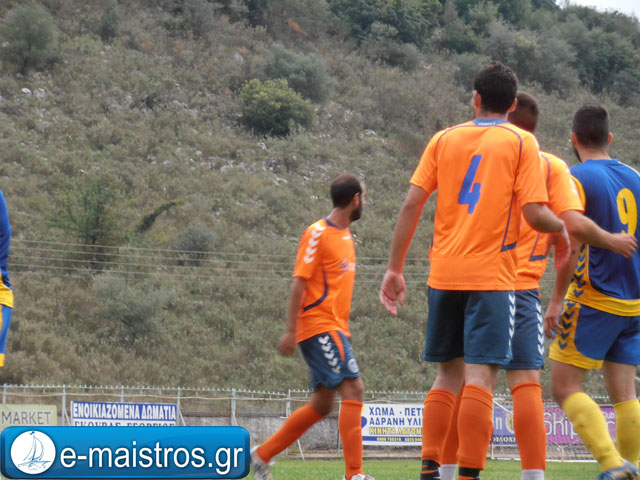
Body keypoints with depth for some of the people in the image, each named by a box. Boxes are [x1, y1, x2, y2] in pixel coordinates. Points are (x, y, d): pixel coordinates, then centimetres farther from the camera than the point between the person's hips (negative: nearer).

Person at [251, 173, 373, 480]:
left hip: (335, 328, 9)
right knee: (353, 389, -17)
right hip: (319, 326, -9)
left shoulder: (345, 235, 17)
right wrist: (291, 331, -17)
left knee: (322, 405, 10)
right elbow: (299, 283, -13)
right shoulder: (317, 234, -10)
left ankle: (262, 455, 20)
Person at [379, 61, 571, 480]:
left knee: (449, 374, 14)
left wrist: (395, 268, 7)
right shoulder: (522, 143, 0)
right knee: (481, 377, -6)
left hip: (445, 275, 4)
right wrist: (561, 229, 13)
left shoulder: (444, 139, 9)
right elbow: (534, 214, -9)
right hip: (492, 276, -4)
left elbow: (412, 205, 3)